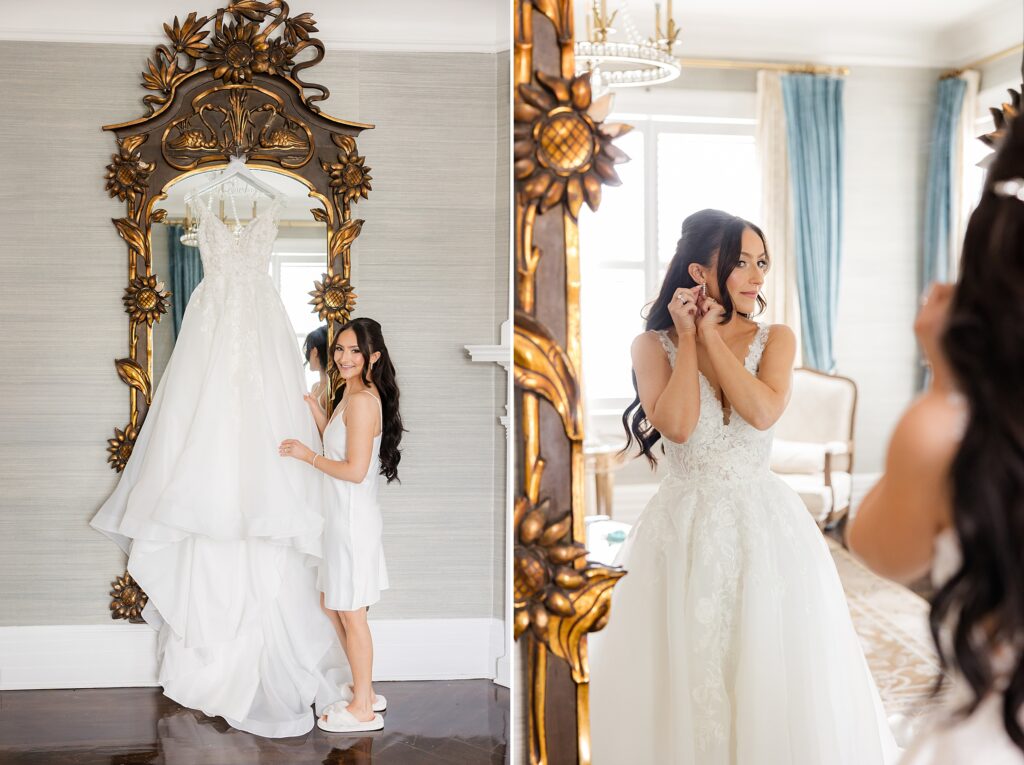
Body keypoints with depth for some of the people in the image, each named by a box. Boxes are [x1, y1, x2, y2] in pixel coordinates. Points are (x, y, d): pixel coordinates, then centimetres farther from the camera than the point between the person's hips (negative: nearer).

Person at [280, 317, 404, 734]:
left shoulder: (363, 399, -21)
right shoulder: (353, 392, 10)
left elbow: (355, 470, -23)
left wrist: (308, 455, -12)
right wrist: (316, 412, 4)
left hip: (353, 519, -10)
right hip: (341, 516, 10)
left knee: (351, 613, 2)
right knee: (332, 605, 20)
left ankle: (363, 710, 16)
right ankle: (364, 691, 32)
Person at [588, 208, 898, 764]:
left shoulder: (776, 339, 2)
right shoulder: (653, 344, -2)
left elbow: (762, 411, -16)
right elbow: (676, 425, -17)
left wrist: (710, 334, -12)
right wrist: (687, 336, -11)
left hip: (764, 524, 1)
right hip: (684, 527, -1)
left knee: (773, 675, 5)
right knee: (685, 675, 4)